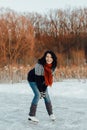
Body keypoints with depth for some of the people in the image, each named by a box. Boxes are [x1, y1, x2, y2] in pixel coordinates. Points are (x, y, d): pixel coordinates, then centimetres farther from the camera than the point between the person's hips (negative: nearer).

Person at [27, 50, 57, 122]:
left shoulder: (53, 66, -18)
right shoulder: (39, 65, -36)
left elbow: (50, 77, -11)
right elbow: (37, 78, -30)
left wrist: (44, 90, -13)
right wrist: (40, 91, -24)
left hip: (42, 79, 6)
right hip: (33, 79, -5)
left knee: (46, 95, 3)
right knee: (37, 95, -18)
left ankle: (51, 113, 19)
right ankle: (31, 115, -9)